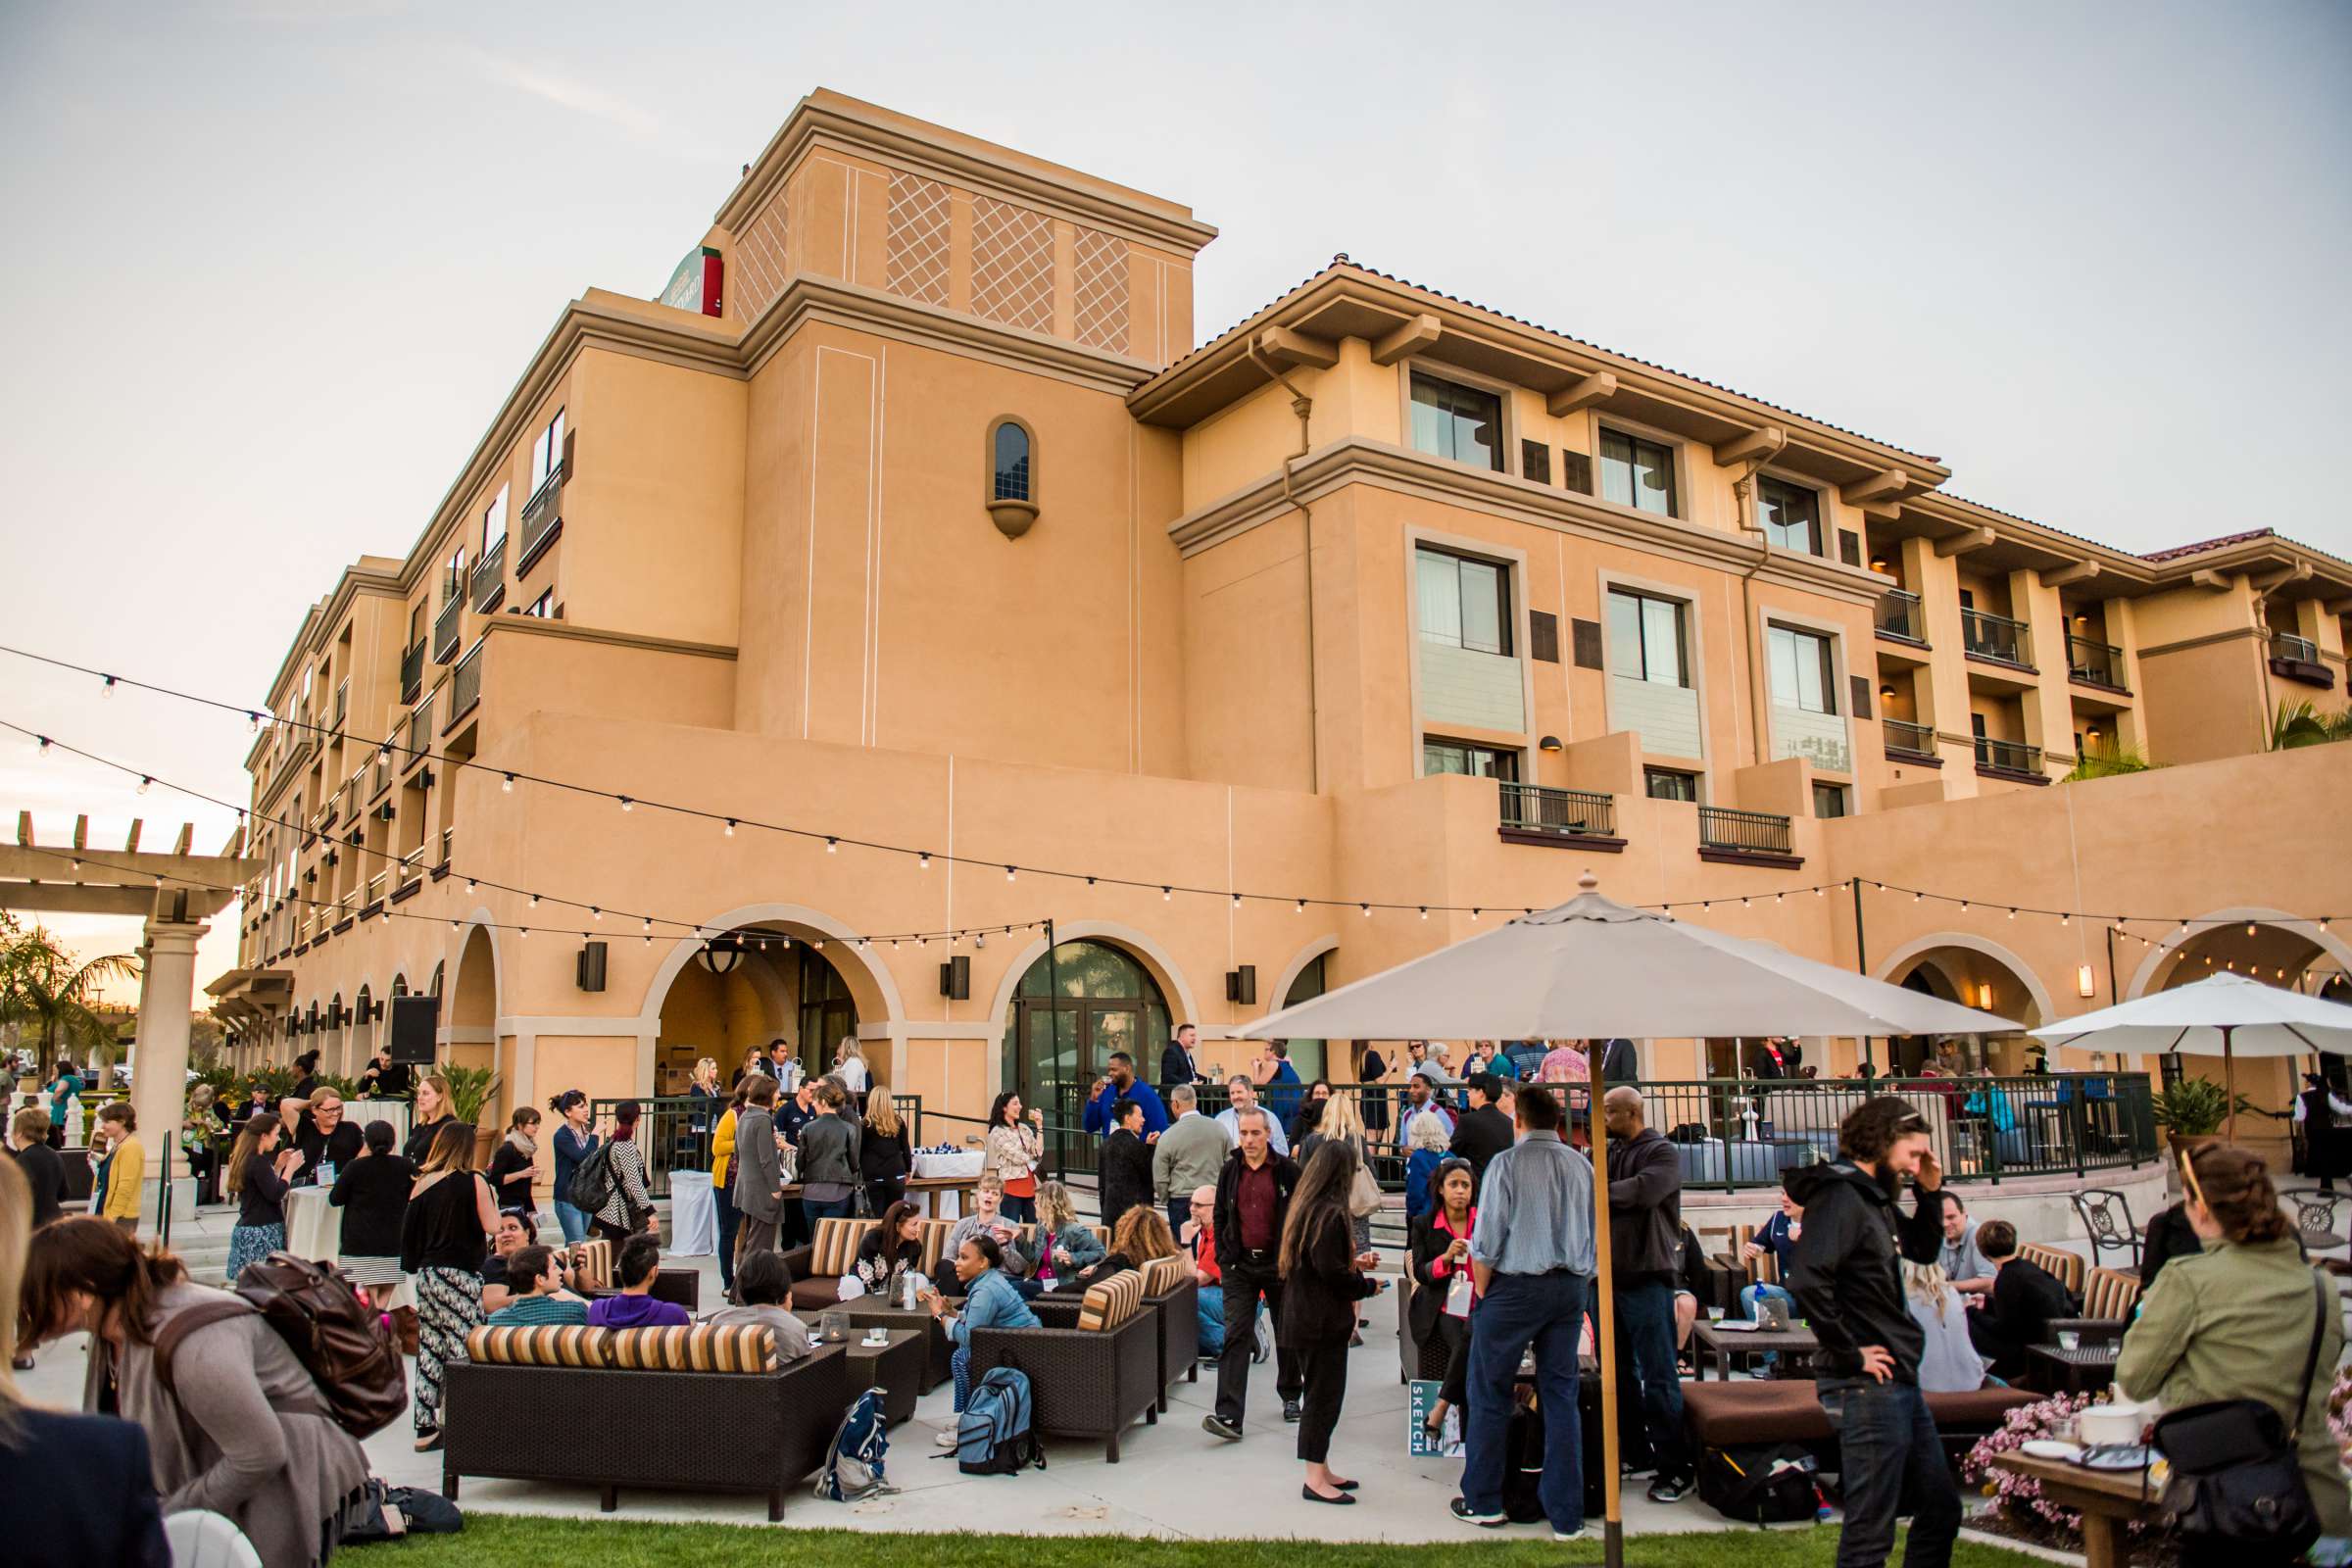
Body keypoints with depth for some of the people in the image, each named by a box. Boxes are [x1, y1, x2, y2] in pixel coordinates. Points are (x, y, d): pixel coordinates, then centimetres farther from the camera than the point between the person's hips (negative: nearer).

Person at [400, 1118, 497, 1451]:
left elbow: (408, 1230, 10)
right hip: (460, 1274, -6)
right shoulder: (472, 1182, -10)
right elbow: (492, 1226, -9)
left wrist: (415, 1267, 19)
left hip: (427, 1274, 6)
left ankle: (426, 1429, 16)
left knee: (429, 1349, 11)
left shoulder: (422, 1183, 5)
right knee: (462, 1349, -3)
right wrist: (488, 1196, 4)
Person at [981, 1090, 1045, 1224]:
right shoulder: (997, 1132, -7)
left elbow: (1038, 1153, 1)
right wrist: (1032, 1163, 4)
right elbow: (1016, 1157, -13)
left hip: (1029, 1186, 6)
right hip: (1011, 1187, -6)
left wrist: (1039, 1126, -2)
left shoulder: (1024, 1128, 12)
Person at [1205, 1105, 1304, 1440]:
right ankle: (1229, 1416, -13)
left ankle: (1290, 1396, 36)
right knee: (1236, 1336, -8)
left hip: (1279, 1263, -1)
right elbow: (1220, 1217, 12)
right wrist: (1224, 1259, 4)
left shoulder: (1287, 1171, -5)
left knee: (1287, 1334, 14)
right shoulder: (1230, 1170, 4)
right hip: (1240, 1265, 1)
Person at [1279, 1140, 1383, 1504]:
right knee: (1324, 1396, -1)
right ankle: (1315, 1479, 6)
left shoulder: (1304, 1207, 10)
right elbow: (1331, 1272, -23)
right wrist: (1367, 1285, -7)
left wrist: (1355, 1263, 18)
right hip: (1323, 1320, -9)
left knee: (1320, 1395, 17)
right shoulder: (1331, 1214, -20)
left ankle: (1320, 1470, 25)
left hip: (1303, 1316, 9)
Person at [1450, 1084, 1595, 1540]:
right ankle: (1567, 1515, 14)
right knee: (1561, 1395, 11)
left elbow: (1486, 1241, -12)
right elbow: (1594, 1238, 6)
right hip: (1571, 1288, 5)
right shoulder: (1582, 1166, 5)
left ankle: (1483, 1502, 15)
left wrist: (1482, 1294, 0)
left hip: (1516, 1285, -5)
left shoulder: (1507, 1163, -10)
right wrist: (1579, 1291, 15)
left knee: (1489, 1392, 8)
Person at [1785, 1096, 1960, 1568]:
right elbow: (1806, 1282, -31)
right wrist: (1849, 1355, -21)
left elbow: (1924, 1249, 27)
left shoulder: (1874, 1198, 12)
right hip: (1867, 1387, -10)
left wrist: (1932, 1191, 11)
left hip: (1900, 1385, 10)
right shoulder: (1839, 1196, -18)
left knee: (1942, 1508, 21)